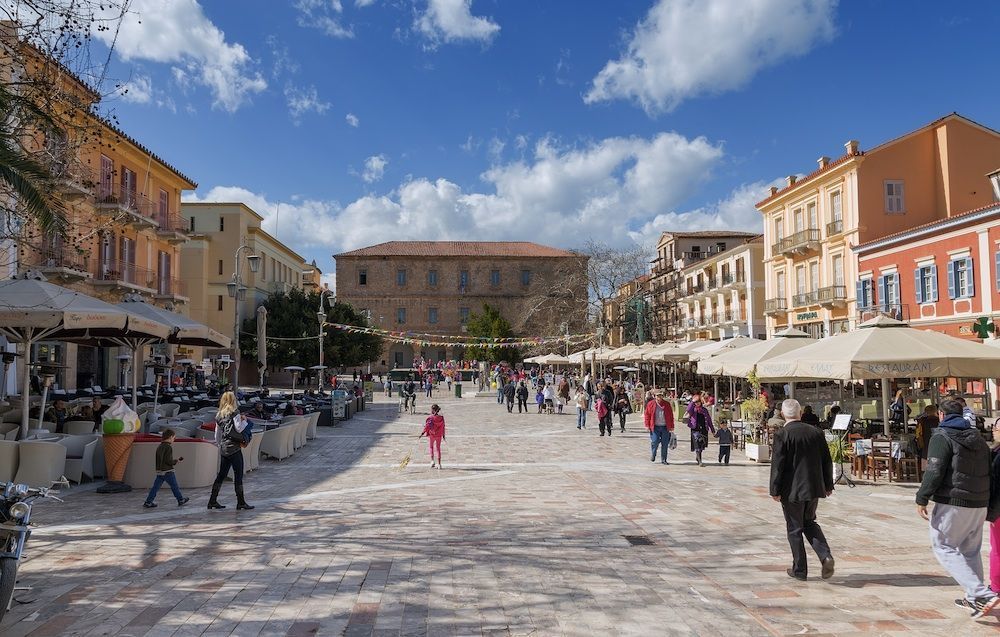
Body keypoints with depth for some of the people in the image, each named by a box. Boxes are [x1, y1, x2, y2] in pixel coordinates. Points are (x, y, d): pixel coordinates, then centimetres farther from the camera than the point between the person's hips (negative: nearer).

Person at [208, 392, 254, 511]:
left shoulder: (219, 415, 13)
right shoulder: (234, 412, -8)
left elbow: (217, 433, 18)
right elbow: (239, 428, -14)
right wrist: (244, 421, 3)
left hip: (224, 449, 7)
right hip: (234, 447, -7)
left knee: (221, 474, 14)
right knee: (238, 475, -3)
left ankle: (213, 501, 18)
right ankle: (241, 502, -1)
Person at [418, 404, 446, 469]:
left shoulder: (430, 418, -15)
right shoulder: (441, 418, -3)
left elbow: (427, 426, -16)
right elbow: (443, 427, 4)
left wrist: (422, 434, -12)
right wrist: (443, 435, 14)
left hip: (431, 435, -3)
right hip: (439, 435, 3)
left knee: (431, 447, 18)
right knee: (438, 448, 12)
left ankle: (432, 460, 2)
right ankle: (439, 464, 13)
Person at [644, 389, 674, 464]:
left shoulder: (667, 404, 5)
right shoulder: (651, 404, 1)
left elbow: (671, 416, 10)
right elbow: (647, 415, 4)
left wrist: (671, 427, 7)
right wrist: (647, 425, -3)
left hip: (665, 427, 2)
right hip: (655, 427, -2)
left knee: (665, 444, 3)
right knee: (655, 442, -7)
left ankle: (663, 459, 15)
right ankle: (653, 454, 23)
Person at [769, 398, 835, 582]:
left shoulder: (782, 435, -14)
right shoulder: (816, 432, 2)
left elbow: (777, 465, -15)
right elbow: (827, 461, 8)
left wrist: (775, 491, -8)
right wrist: (828, 485, 17)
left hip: (792, 490, -5)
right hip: (814, 488, 5)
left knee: (794, 529, 7)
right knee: (809, 522, 23)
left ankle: (799, 570, 14)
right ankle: (825, 555, 3)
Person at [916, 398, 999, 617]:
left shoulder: (942, 437, -9)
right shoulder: (978, 438, 15)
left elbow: (934, 471, -17)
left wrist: (922, 499, -11)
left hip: (952, 504, -8)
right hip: (979, 504, 8)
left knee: (943, 546, -1)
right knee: (971, 550, 18)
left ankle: (982, 594, -13)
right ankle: (974, 598, 23)